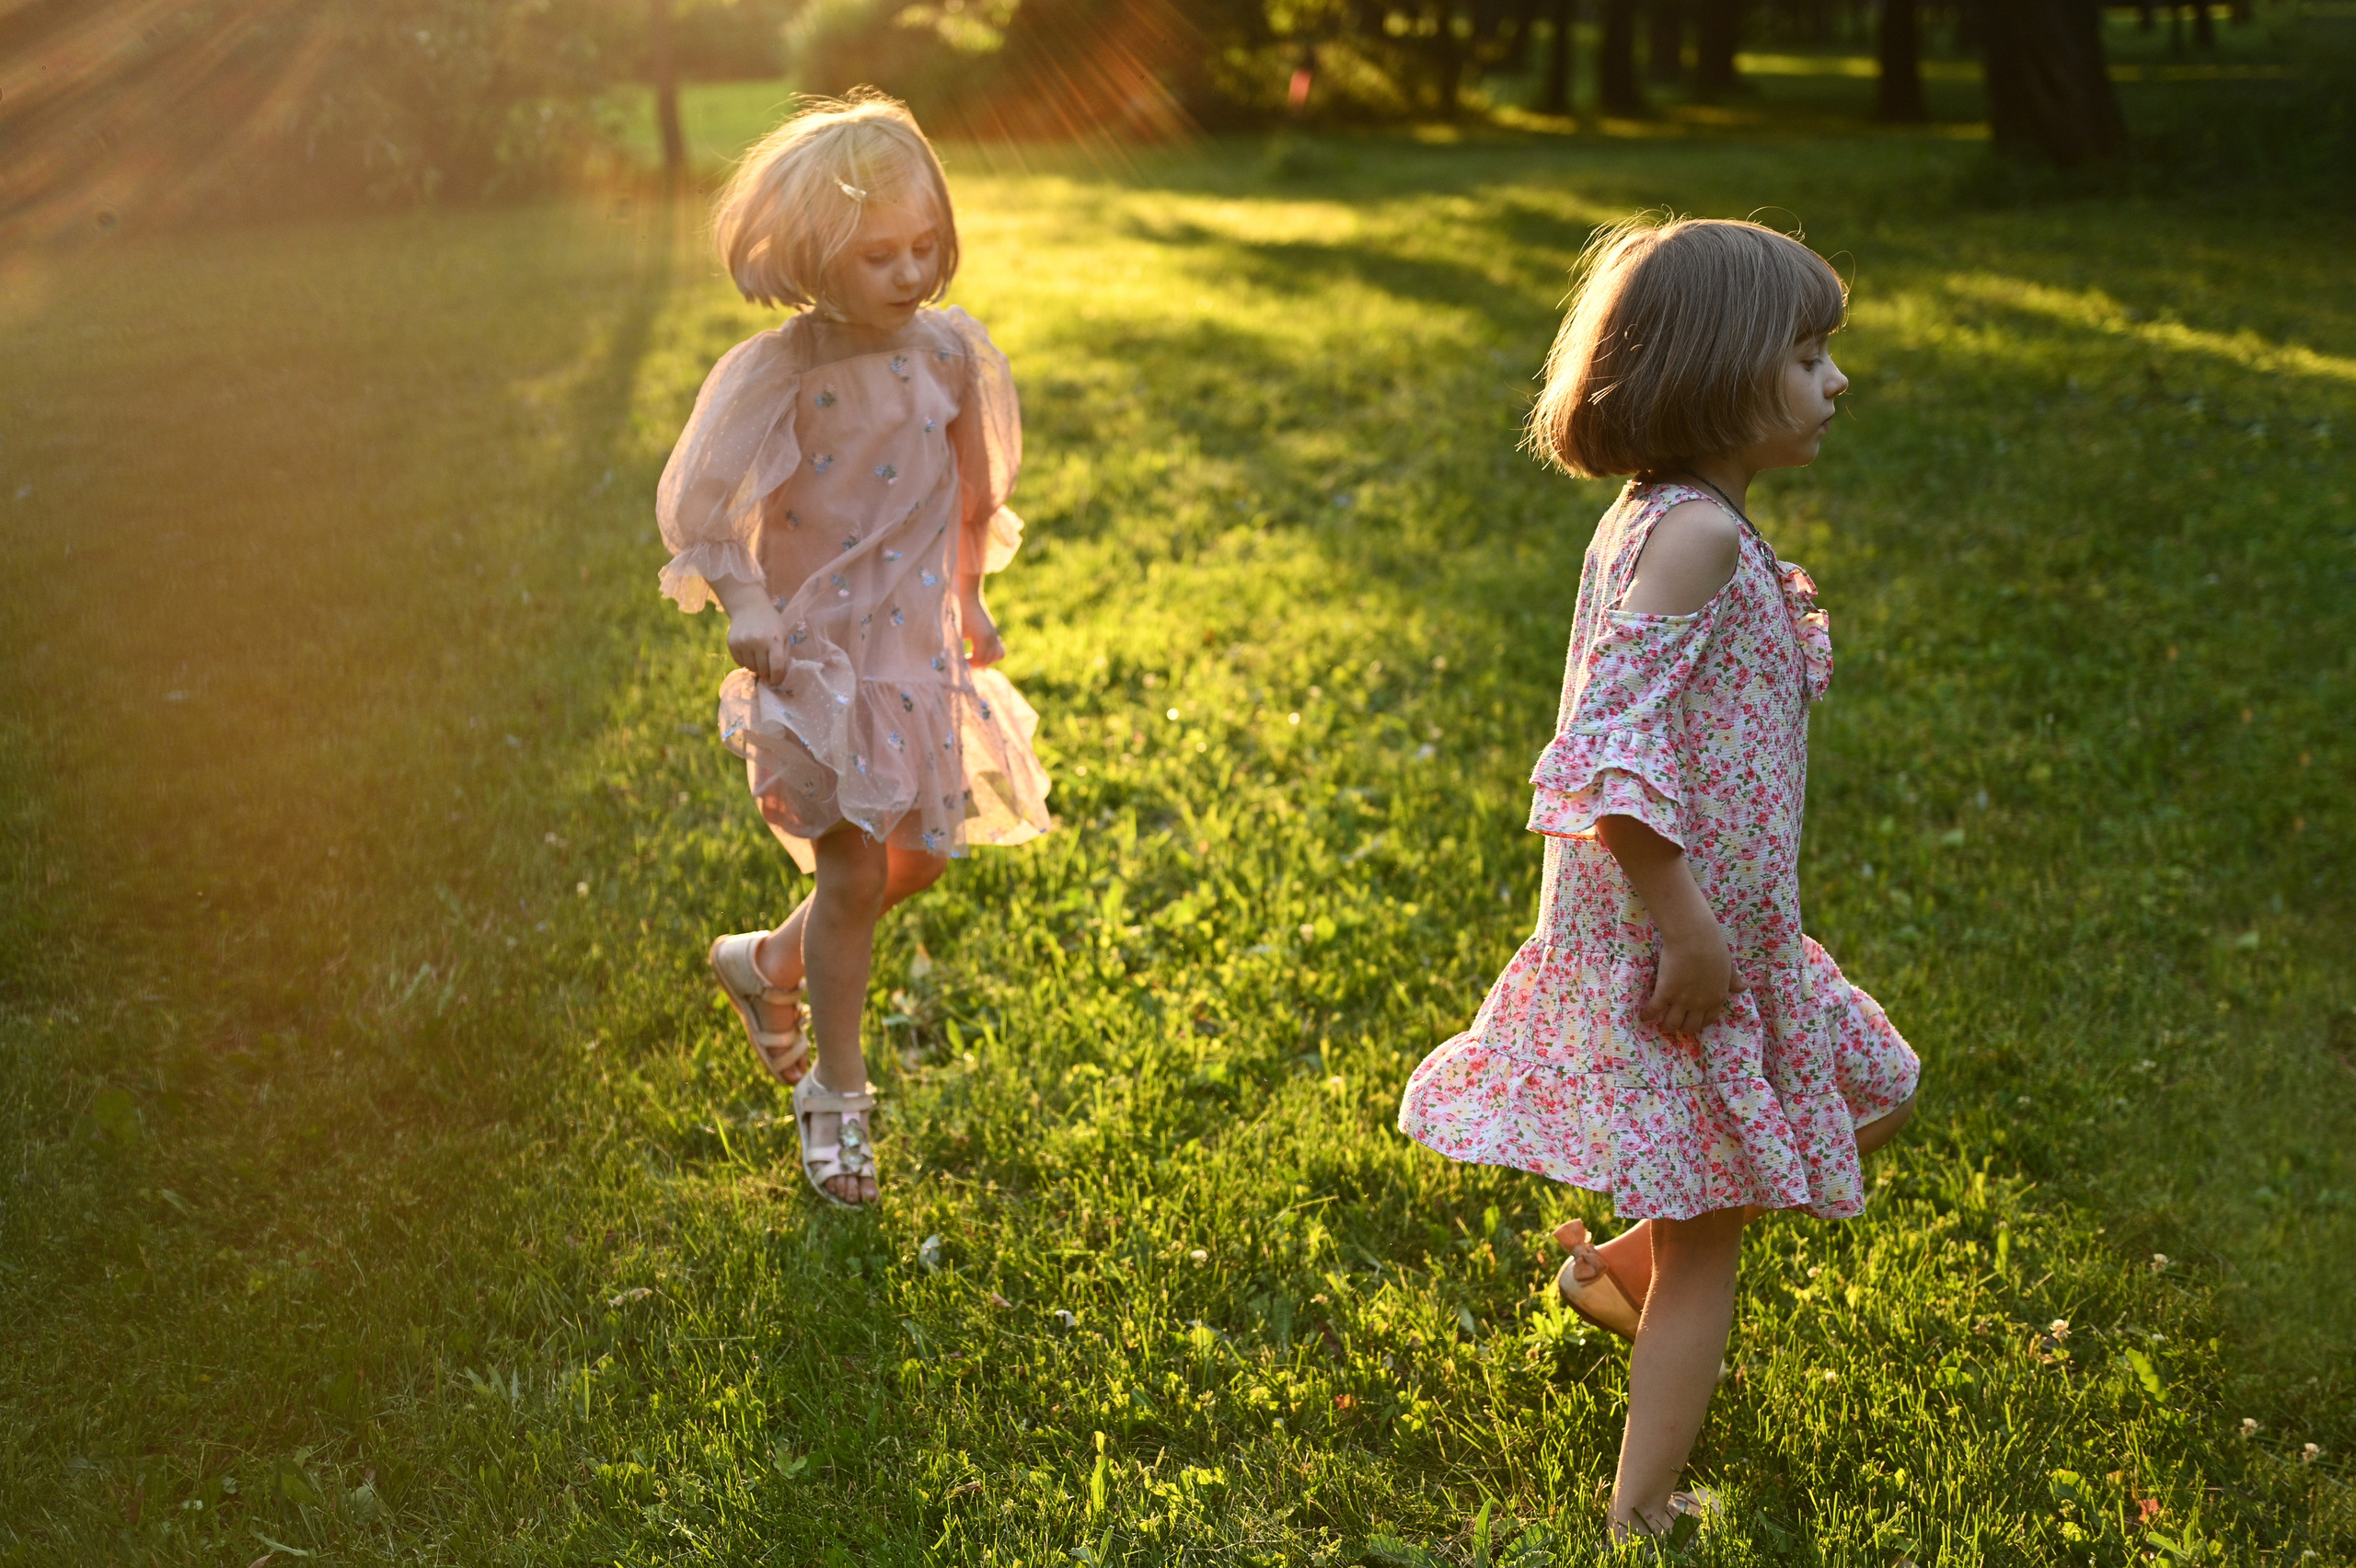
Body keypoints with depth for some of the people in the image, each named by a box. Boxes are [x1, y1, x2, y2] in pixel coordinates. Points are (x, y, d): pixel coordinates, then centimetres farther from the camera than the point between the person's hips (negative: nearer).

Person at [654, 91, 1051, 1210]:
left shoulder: (948, 352, -4)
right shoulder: (777, 373, -16)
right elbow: (699, 510, -9)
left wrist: (968, 600, 15)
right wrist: (743, 607, -21)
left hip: (918, 646, 5)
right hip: (816, 647, -5)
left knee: (918, 862, 13)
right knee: (854, 872, -2)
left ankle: (767, 964, 41)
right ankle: (834, 1092, 17)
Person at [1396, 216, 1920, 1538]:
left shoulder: (1659, 522, 8)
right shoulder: (1698, 535, -23)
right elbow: (1616, 748, -30)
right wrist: (1688, 926, -26)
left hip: (1720, 920, 10)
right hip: (1675, 934, -10)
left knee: (1873, 1101, 24)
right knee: (1710, 1233, 3)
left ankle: (1620, 1264, 30)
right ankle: (1641, 1515, 15)